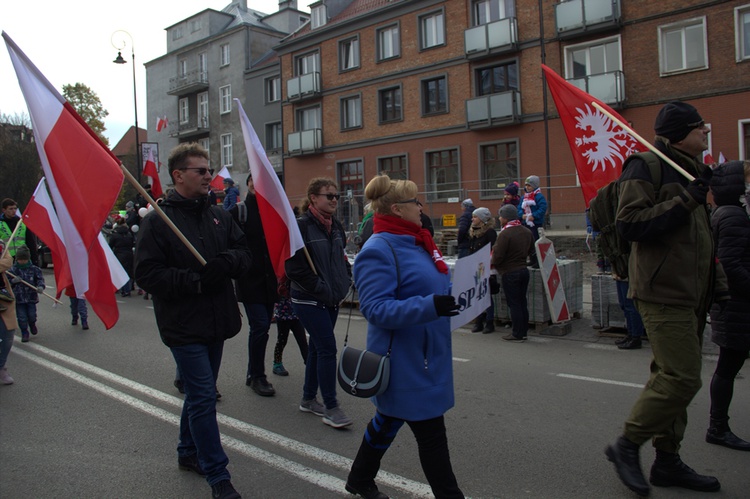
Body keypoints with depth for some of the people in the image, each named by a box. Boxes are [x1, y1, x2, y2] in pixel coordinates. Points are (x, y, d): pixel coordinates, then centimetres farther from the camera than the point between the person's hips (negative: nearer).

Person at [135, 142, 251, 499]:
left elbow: (244, 255, 8)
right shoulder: (158, 220, -9)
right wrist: (194, 280, -23)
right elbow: (147, 273, -14)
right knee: (203, 396, -4)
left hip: (215, 322, 6)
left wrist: (229, 260, -16)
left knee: (199, 393, 19)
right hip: (184, 326, -6)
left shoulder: (218, 216, 9)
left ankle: (189, 452, 40)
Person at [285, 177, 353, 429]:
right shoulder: (302, 226, -14)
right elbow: (295, 268, -18)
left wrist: (346, 281, 7)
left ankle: (308, 399, 29)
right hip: (309, 300, -8)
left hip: (331, 300, 8)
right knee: (327, 349, -8)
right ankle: (331, 408, 3)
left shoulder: (336, 226, 10)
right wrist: (322, 289, -17)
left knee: (317, 348, 15)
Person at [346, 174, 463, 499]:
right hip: (406, 362, -10)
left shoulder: (415, 242, 9)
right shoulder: (379, 250, -20)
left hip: (424, 356, 10)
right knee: (431, 433, 1)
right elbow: (376, 309, -26)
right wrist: (430, 306, -35)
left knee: (390, 419, 23)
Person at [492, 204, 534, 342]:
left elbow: (497, 257, -20)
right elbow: (530, 250, 17)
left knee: (514, 304, 1)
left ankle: (517, 334, 8)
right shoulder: (527, 232, 6)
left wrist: (492, 263, 0)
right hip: (524, 270, 7)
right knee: (522, 302, 14)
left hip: (509, 273, -7)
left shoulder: (505, 234, -19)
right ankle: (523, 331, 22)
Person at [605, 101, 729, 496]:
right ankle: (627, 446, 5)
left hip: (690, 294, 10)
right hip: (663, 291, -10)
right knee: (681, 378, -12)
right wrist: (683, 202, -21)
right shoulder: (647, 167, -10)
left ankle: (667, 460, 24)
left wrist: (716, 280, 21)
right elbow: (629, 224, -22)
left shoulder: (690, 170, 20)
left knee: (673, 377, 13)